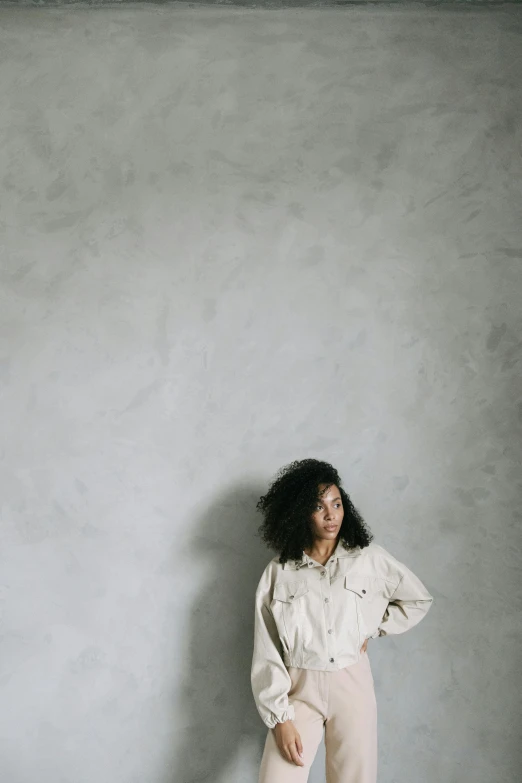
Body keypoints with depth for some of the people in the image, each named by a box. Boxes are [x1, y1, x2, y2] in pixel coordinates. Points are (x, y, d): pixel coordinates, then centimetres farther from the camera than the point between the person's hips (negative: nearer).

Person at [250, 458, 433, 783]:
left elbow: (419, 600, 13)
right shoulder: (278, 573, -3)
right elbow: (266, 654, -3)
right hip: (300, 689, -1)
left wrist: (371, 631, 5)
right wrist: (280, 718, -9)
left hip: (352, 685, 1)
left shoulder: (369, 558, 0)